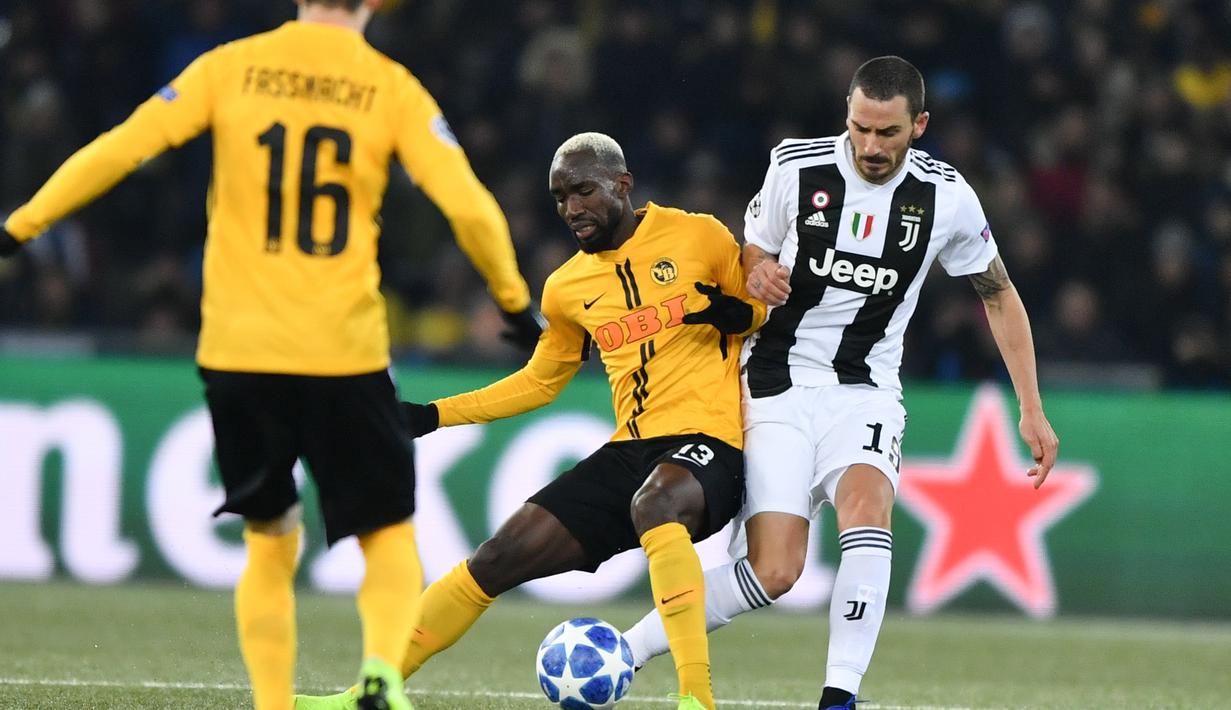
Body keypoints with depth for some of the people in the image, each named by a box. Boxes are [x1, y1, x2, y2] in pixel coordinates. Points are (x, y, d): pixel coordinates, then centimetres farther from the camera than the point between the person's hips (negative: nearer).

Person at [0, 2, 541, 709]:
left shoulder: (233, 67, 3)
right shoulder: (392, 87, 0)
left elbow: (120, 149, -2)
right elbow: (469, 205, -6)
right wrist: (517, 303, 9)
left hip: (239, 351, 2)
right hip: (346, 352, -2)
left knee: (270, 543, 17)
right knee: (389, 537, 9)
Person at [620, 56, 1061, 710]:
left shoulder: (947, 198, -5)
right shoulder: (796, 168, -9)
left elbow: (998, 295, 9)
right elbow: (747, 259, 8)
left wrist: (1031, 410, 7)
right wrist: (756, 280, -18)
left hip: (865, 392, 1)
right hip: (778, 386, -1)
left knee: (867, 505, -31)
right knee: (773, 572, -15)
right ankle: (618, 653, 1)